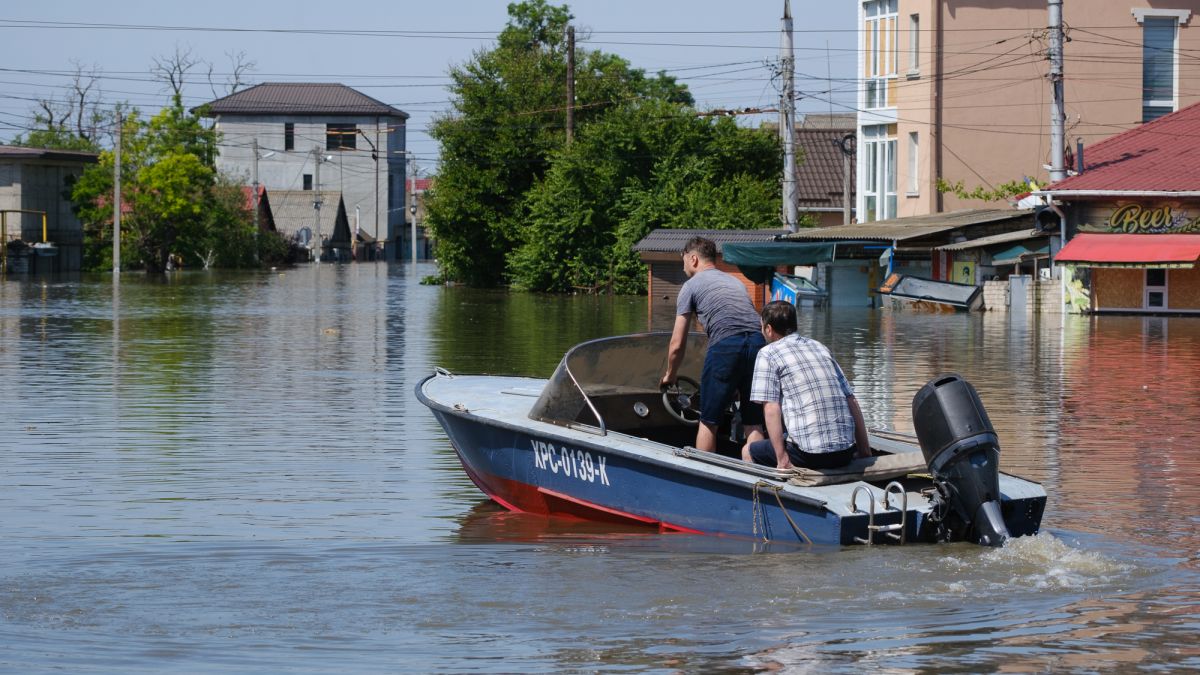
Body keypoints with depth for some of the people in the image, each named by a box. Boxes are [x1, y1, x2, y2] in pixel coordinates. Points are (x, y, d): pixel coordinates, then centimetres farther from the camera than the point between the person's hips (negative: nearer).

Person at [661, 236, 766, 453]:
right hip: (758, 343, 5)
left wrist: (670, 375, 29)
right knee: (753, 424, 8)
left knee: (708, 422, 7)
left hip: (725, 346, -5)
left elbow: (677, 345, 11)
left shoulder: (691, 286, 13)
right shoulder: (735, 282, 30)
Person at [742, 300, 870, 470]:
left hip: (809, 454, -6)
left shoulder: (768, 354, 2)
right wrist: (865, 451, 17)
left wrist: (782, 459, -11)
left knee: (748, 451, 19)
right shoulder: (820, 348, 19)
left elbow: (771, 409, -9)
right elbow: (852, 402, 16)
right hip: (845, 453, 6)